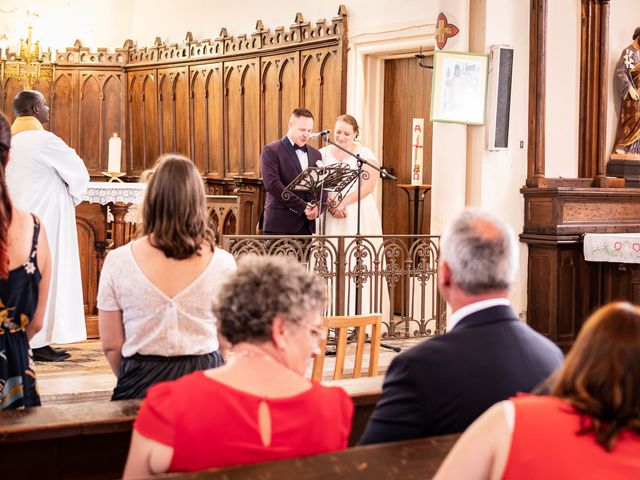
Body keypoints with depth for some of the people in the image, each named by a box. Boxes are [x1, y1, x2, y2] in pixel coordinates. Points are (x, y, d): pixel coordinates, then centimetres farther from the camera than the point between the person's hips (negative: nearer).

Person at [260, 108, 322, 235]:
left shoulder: (315, 154, 16)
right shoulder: (271, 151, -2)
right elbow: (272, 184, -13)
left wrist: (317, 207, -8)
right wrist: (302, 207, -15)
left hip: (306, 225, 5)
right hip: (280, 225, -5)